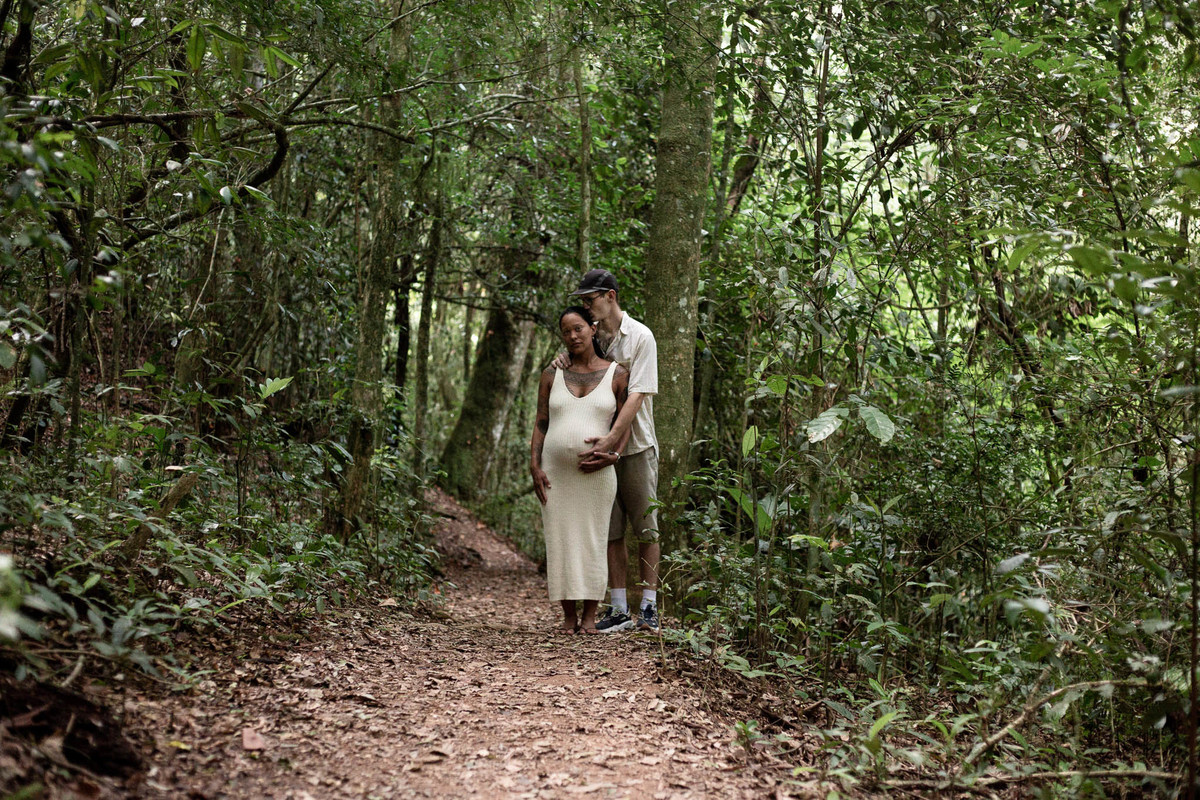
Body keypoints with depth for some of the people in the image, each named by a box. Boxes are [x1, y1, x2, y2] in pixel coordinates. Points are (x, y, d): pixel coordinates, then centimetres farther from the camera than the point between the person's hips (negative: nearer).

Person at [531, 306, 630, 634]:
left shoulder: (617, 374, 4)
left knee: (593, 542, 1)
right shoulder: (552, 374, 8)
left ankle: (589, 616, 11)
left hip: (596, 473, -1)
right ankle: (568, 616, 12)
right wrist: (534, 466, -3)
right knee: (560, 541, 3)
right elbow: (540, 423, 7)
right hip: (555, 472, 2)